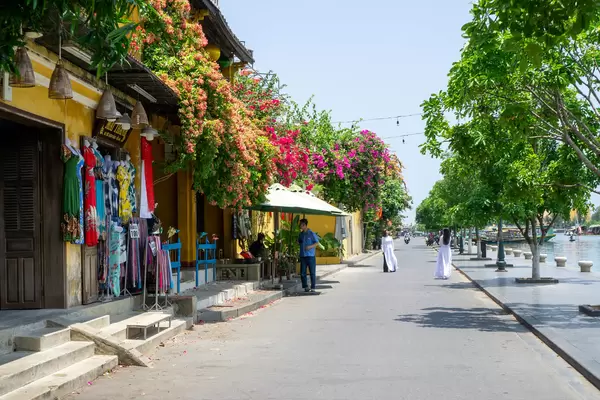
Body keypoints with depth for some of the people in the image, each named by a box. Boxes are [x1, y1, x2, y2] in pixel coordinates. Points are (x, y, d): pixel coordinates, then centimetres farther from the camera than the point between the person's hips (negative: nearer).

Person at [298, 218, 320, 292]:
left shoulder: (311, 233, -4)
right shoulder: (301, 234, 12)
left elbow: (317, 243, -3)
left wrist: (310, 246, -17)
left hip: (310, 256, -5)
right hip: (303, 256, 5)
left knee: (312, 273, -1)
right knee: (302, 273, 2)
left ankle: (313, 287, 6)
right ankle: (305, 287, 11)